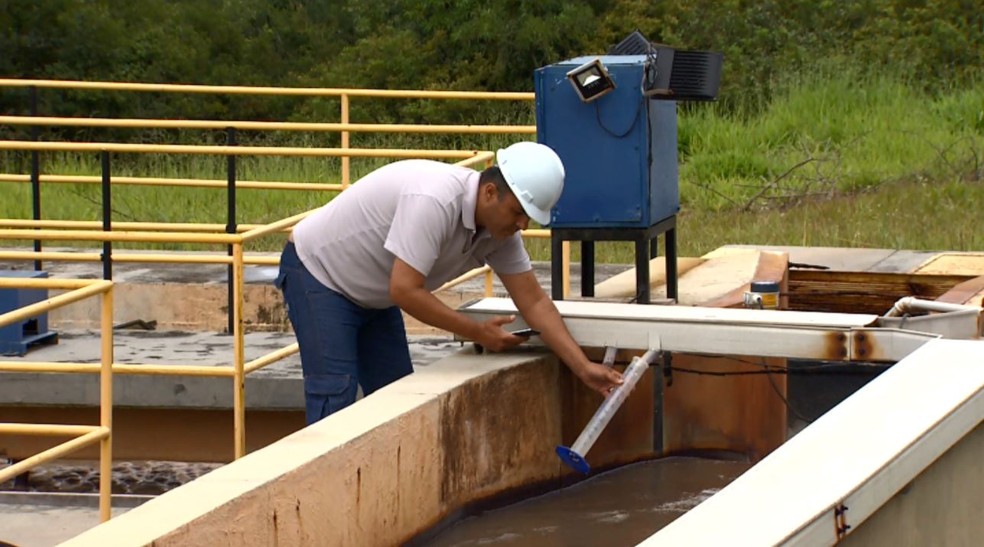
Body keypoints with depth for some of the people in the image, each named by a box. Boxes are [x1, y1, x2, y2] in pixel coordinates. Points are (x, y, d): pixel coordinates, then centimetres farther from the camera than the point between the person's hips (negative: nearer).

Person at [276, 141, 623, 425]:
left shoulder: (501, 225, -9)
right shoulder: (435, 201, -36)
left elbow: (534, 302, -3)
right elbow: (405, 291, -36)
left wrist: (583, 368, -12)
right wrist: (478, 333, -25)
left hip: (371, 295, 9)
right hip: (317, 272, -9)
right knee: (334, 400, -18)